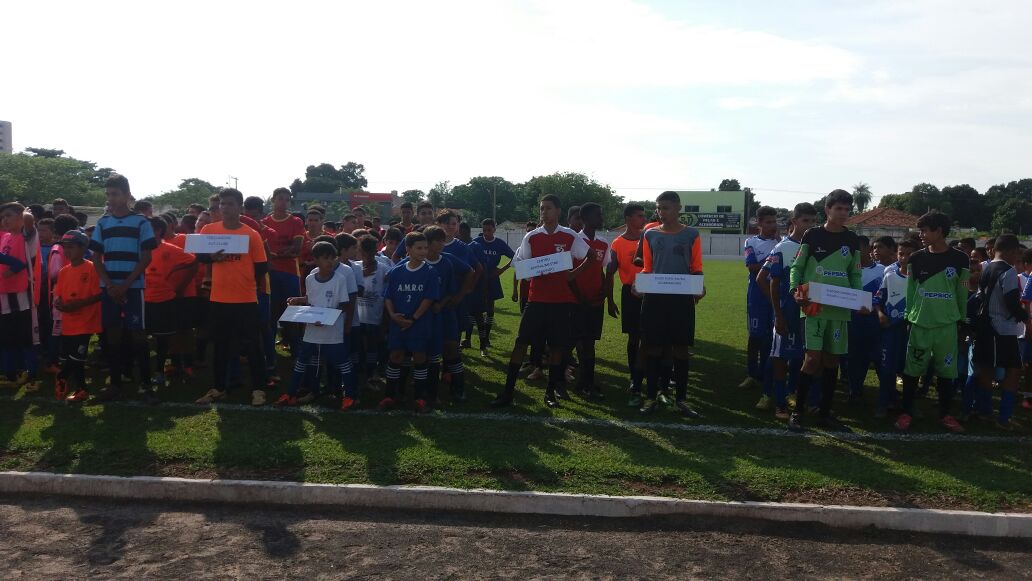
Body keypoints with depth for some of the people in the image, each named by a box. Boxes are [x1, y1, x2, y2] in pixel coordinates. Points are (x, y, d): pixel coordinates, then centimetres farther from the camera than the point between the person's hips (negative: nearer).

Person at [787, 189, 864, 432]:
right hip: (814, 307, -4)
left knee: (831, 360, 8)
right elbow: (797, 267, 1)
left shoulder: (852, 240, 9)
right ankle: (797, 411, -1)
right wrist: (796, 290, -17)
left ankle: (825, 413, 18)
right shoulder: (813, 235, -1)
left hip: (840, 309, 4)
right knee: (813, 358, -11)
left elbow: (855, 275, 14)